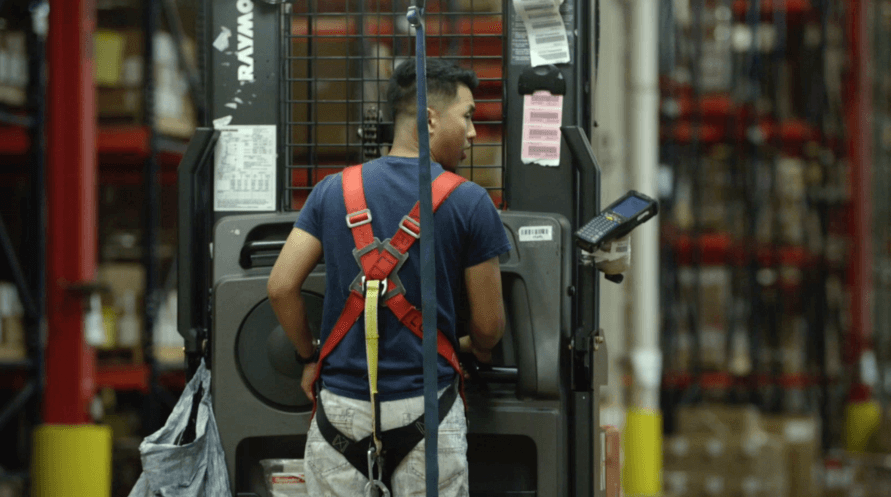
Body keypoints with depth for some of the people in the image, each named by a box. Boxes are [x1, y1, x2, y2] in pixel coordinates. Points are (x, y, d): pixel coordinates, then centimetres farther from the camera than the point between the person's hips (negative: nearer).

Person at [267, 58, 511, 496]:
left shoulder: (333, 191, 4)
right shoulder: (468, 202, -5)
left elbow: (281, 287, 0)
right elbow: (488, 326, -1)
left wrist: (309, 357, 16)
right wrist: (475, 350, 23)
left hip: (341, 406, 3)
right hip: (424, 406, -3)